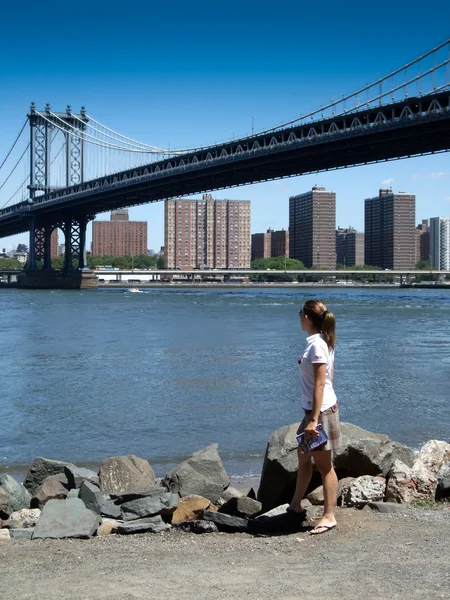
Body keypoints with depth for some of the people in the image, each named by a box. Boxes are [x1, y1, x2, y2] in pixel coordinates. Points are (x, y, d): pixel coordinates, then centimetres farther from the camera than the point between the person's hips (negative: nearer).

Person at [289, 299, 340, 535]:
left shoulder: (316, 345, -19)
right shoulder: (322, 341, 9)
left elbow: (320, 384, -22)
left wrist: (314, 419, -23)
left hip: (321, 410, -10)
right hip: (314, 409, 10)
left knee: (324, 465, -1)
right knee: (304, 458, 20)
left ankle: (329, 516, 7)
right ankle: (296, 506, 33)